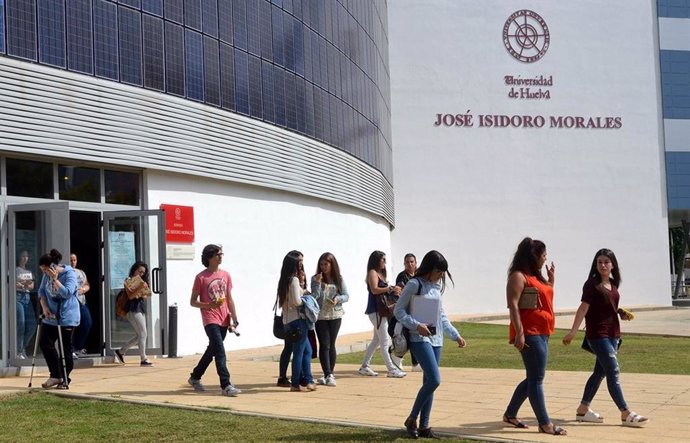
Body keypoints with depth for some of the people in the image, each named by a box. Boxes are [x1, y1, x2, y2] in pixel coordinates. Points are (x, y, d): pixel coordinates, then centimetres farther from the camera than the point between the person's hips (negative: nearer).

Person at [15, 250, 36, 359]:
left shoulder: (30, 272, 20)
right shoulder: (15, 270, 2)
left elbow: (32, 286, 12)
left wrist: (22, 285, -7)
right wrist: (24, 284, -18)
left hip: (27, 297, 6)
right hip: (18, 297, -6)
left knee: (32, 325, -3)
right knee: (21, 324, -13)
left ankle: (23, 347, 14)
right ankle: (19, 351, -7)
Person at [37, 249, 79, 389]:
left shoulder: (69, 274, -13)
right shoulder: (46, 276, 5)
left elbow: (67, 293, -23)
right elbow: (41, 291, 13)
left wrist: (55, 279, -25)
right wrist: (44, 307, -1)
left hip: (67, 317, -6)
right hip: (51, 316, 6)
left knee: (65, 348, -2)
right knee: (44, 342, -2)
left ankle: (64, 379, 9)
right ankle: (56, 376, 7)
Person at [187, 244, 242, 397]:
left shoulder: (225, 275, 9)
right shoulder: (201, 277, -7)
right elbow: (193, 302, -4)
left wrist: (234, 320, 7)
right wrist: (208, 305, -21)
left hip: (224, 320, 6)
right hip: (210, 320, -6)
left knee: (212, 350, 17)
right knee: (220, 351, -15)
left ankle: (195, 377, 34)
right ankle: (226, 385, -16)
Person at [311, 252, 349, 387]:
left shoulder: (339, 279, 4)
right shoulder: (315, 279, -1)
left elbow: (346, 295, 3)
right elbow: (314, 296, -10)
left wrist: (338, 299, -15)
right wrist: (318, 283, -21)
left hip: (335, 315, 2)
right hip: (320, 316, -2)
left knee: (331, 345, 7)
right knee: (324, 345, -7)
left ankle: (329, 374, 16)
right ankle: (328, 375, -9)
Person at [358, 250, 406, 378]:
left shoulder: (380, 273, 19)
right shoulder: (372, 273, -8)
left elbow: (383, 291, 15)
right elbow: (374, 290, -21)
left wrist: (393, 291, -3)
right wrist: (391, 288, -20)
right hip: (375, 310, -10)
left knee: (376, 340, 14)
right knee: (385, 341, -8)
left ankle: (365, 367, 20)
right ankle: (391, 369, -7)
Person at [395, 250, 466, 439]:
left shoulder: (437, 286, 14)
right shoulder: (414, 284, -8)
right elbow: (399, 310, -8)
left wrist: (455, 335, 15)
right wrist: (416, 325, -20)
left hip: (436, 339, 7)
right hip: (420, 339, -7)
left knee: (429, 381, 6)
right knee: (434, 380, -16)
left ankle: (423, 426, 12)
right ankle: (411, 419, -2)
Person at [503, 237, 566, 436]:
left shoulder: (536, 276, 20)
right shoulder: (519, 276, -8)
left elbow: (546, 300, 29)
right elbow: (513, 305, -17)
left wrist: (551, 280, 19)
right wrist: (519, 333, -24)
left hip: (542, 333, 10)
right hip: (529, 334, -10)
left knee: (533, 377, 14)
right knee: (537, 378, -7)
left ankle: (510, 414, 24)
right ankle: (545, 424, -4)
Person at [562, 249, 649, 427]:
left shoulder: (613, 284, 11)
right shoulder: (592, 284, -9)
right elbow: (584, 308, -15)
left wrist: (622, 314, 3)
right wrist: (573, 331, -21)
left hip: (612, 334, 8)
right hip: (598, 335, -8)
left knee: (600, 372, 12)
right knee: (613, 372, -9)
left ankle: (583, 410, 21)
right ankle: (626, 414, -7)